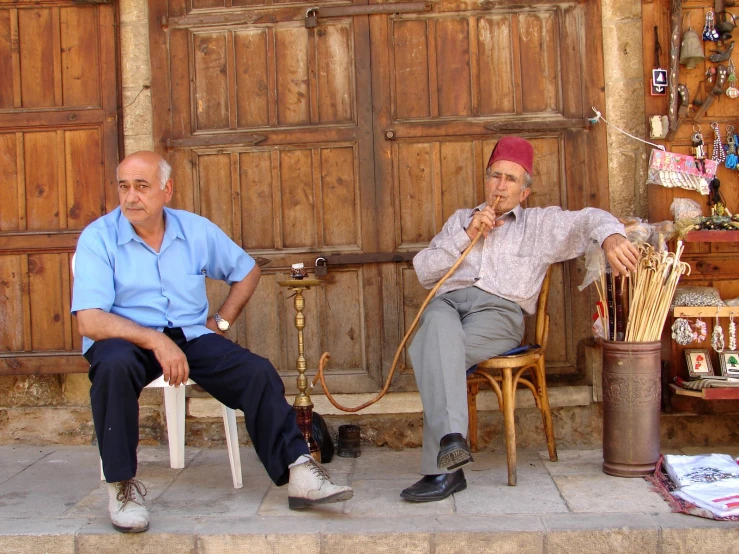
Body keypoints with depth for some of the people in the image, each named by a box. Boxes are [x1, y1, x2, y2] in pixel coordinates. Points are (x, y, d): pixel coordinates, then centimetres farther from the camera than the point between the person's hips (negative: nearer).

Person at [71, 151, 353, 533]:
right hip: (126, 338, -3)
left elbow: (247, 271, 21)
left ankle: (297, 472, -16)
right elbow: (90, 321, -18)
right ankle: (121, 485, -22)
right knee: (114, 366, -38)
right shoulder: (98, 238, -7)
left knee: (257, 372, -20)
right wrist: (156, 341, -27)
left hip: (191, 335, 3)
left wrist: (222, 321, 8)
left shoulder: (196, 230, 5)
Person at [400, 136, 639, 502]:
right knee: (439, 329, -38)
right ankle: (452, 438, -51)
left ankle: (441, 469, -36)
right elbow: (424, 270, 18)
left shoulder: (540, 224, 24)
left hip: (500, 310, -2)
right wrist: (467, 236, 7)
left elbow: (591, 219, 9)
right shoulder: (460, 220, 30)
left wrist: (612, 239, -15)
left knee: (432, 354, -34)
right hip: (449, 300, 2)